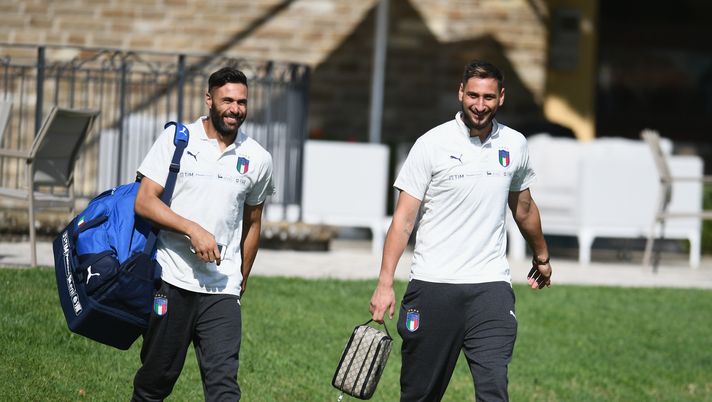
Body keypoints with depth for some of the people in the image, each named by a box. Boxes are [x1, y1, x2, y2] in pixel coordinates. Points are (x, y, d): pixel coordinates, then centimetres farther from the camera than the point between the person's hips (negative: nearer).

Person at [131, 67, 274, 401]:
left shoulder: (258, 159, 8)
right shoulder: (176, 139, 0)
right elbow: (144, 202, -6)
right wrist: (193, 229, -18)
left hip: (222, 290, 1)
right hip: (172, 282, -1)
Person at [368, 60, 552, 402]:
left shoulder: (515, 145, 8)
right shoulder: (431, 144, -4)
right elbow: (403, 219, -4)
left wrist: (541, 256, 38)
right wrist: (385, 283, -12)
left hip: (491, 286, 2)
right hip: (433, 284, -2)